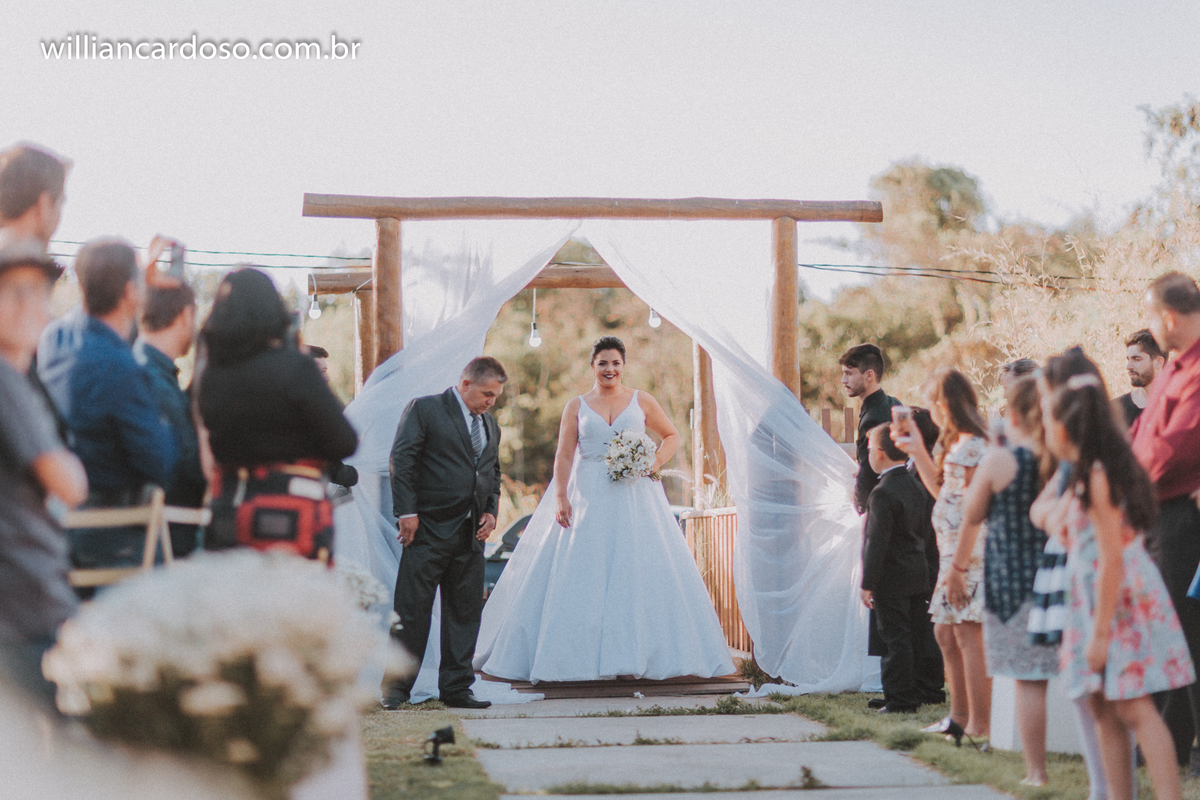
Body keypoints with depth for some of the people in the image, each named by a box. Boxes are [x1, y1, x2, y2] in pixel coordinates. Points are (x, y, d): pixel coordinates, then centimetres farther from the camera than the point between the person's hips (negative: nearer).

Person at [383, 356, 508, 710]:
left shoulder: (490, 425, 18)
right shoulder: (424, 409, -3)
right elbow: (402, 461, -8)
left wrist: (491, 511, 7)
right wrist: (407, 512, -13)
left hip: (472, 534, 6)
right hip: (430, 528, -6)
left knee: (466, 611, 7)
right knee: (412, 610, -4)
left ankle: (456, 688, 14)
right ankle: (396, 688, 3)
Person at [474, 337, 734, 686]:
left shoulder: (642, 402, 8)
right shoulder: (576, 407, 8)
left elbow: (672, 436, 15)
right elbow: (564, 456, 2)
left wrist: (656, 463, -4)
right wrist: (560, 498, -9)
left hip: (635, 498, 0)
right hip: (588, 498, 0)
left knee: (642, 574, -4)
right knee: (583, 574, -3)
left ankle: (636, 654, 0)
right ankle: (584, 656, 1)